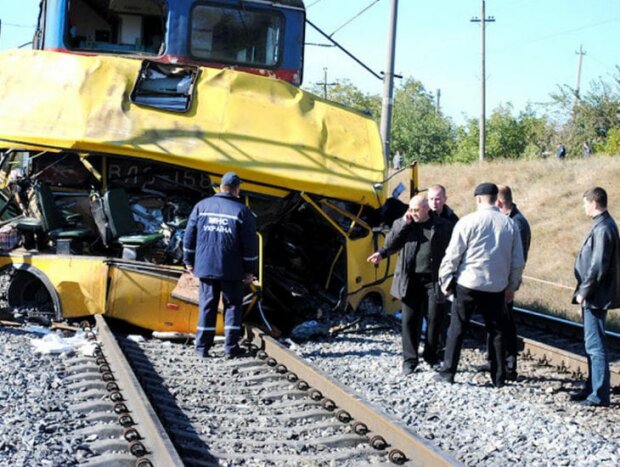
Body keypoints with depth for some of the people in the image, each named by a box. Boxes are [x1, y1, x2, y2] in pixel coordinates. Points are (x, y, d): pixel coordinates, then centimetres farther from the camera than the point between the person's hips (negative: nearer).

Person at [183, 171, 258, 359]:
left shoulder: (201, 206, 4)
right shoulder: (242, 211, -5)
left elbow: (189, 236, 7)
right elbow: (250, 244, -6)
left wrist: (189, 261, 16)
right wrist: (250, 270, 3)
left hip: (206, 267, 3)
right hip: (232, 270, -3)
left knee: (207, 305, 8)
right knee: (232, 305, 6)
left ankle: (202, 347, 8)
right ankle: (231, 347, 4)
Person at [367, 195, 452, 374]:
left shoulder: (442, 226, 4)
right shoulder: (402, 224, 9)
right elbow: (390, 245, 1)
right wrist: (404, 224, -7)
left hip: (433, 280, -1)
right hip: (410, 279, 1)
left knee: (434, 318, 2)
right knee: (410, 320, 0)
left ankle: (431, 355, 19)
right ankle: (410, 359, 5)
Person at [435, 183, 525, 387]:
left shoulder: (468, 222, -8)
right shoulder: (509, 224, 3)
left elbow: (453, 255, -7)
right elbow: (518, 261, 7)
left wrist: (445, 280, 4)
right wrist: (512, 286, 18)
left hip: (468, 284, -3)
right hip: (497, 287, 3)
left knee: (456, 329, 7)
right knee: (496, 331, 11)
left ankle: (447, 372, 8)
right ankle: (499, 377, 12)